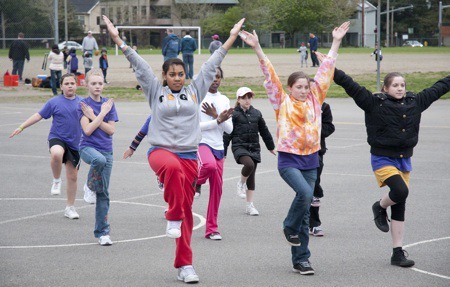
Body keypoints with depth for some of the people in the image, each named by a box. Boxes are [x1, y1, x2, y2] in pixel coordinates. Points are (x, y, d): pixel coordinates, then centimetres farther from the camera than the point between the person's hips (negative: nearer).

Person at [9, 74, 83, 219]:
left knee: (73, 177, 7)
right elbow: (38, 116, 0)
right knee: (56, 153, -39)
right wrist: (21, 127, -4)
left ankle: (70, 208, 23)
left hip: (75, 143, 3)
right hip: (57, 138, -3)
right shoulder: (54, 102, -2)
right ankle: (56, 180, -12)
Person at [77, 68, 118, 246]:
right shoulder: (83, 105, -4)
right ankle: (91, 186, -11)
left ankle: (102, 232, 9)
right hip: (88, 147, -4)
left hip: (106, 150, 4)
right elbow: (87, 130, -14)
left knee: (103, 193, 3)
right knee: (99, 159, -41)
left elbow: (111, 130, -1)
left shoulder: (109, 104, 6)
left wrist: (93, 117, -9)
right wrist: (102, 113, -11)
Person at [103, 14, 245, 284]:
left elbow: (212, 64, 13)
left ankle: (184, 265, 10)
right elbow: (139, 64, 2)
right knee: (173, 167, -41)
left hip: (189, 155, 3)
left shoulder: (195, 90, 11)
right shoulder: (156, 91, 6)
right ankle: (173, 217, -23)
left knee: (187, 211, 3)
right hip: (161, 150, -3)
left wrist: (232, 37, 15)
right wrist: (118, 40, -2)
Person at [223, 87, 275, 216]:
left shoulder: (256, 113, 10)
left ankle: (250, 205, 12)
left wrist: (271, 147, 28)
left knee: (251, 177, 5)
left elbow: (264, 131, 22)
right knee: (249, 164, -32)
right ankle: (241, 184, -3)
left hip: (254, 147, 5)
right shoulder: (234, 114, -3)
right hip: (239, 146, -5)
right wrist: (223, 152, -5)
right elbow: (227, 134, -3)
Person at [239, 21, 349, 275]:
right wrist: (257, 49, -14)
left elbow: (325, 72, 9)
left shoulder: (314, 100, 8)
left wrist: (336, 43, 10)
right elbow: (270, 75, -8)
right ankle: (290, 227, 0)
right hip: (289, 160, -4)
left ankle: (301, 259, 11)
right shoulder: (283, 102, -1)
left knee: (305, 211, 6)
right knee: (305, 193, -28)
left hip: (311, 160, 4)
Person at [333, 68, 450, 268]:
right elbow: (351, 86, -16)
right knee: (401, 191, -27)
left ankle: (398, 253, 11)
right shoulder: (375, 103, -9)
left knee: (399, 207, 7)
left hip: (404, 160, 5)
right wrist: (332, 71, -25)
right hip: (382, 159, -5)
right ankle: (380, 207, 9)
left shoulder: (415, 102, 5)